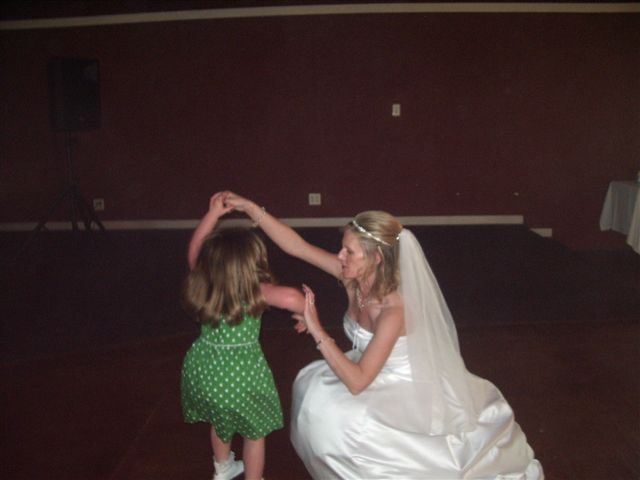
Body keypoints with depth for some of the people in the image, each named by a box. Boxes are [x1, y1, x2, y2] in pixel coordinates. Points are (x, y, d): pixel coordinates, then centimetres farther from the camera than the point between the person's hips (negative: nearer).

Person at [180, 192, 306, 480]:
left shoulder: (201, 284, -7)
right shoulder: (255, 291, -22)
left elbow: (195, 248, 9)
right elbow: (292, 298, -38)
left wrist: (213, 214, 10)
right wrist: (307, 314, -17)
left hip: (203, 371, 6)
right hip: (241, 376, -6)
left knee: (219, 420, 32)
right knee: (254, 432, 18)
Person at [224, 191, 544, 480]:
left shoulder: (394, 310, -34)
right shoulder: (355, 277, -15)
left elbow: (356, 382, -34)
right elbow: (297, 247, -13)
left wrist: (316, 330, -36)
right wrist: (251, 208, -17)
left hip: (408, 392, -7)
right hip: (380, 376, 7)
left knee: (335, 417, -19)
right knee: (311, 385, 3)